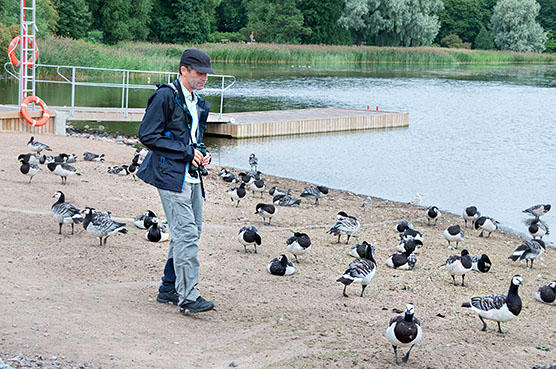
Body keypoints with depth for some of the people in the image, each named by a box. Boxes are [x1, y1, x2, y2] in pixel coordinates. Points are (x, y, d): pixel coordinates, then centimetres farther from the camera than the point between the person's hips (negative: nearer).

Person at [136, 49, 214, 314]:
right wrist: (186, 152, -14)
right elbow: (147, 135, -13)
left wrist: (201, 154, 7)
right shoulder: (166, 96, -9)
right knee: (186, 233, -14)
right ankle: (188, 296, -13)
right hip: (171, 175, -9)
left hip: (191, 177, 9)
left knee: (191, 233, 10)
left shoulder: (199, 103, 18)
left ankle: (168, 289, 21)